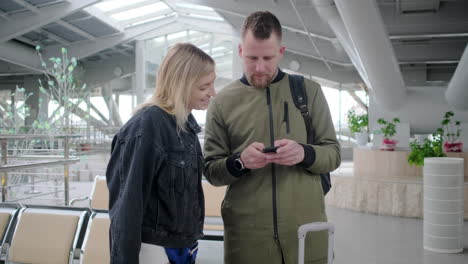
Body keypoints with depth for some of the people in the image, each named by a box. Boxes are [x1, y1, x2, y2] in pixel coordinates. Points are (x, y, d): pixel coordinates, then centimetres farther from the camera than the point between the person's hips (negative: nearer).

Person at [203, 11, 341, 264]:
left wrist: (305, 154, -15)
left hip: (306, 226, 1)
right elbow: (211, 170, 3)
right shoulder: (222, 101, 2)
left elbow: (333, 154, 5)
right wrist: (239, 162, -17)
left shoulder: (309, 91, 4)